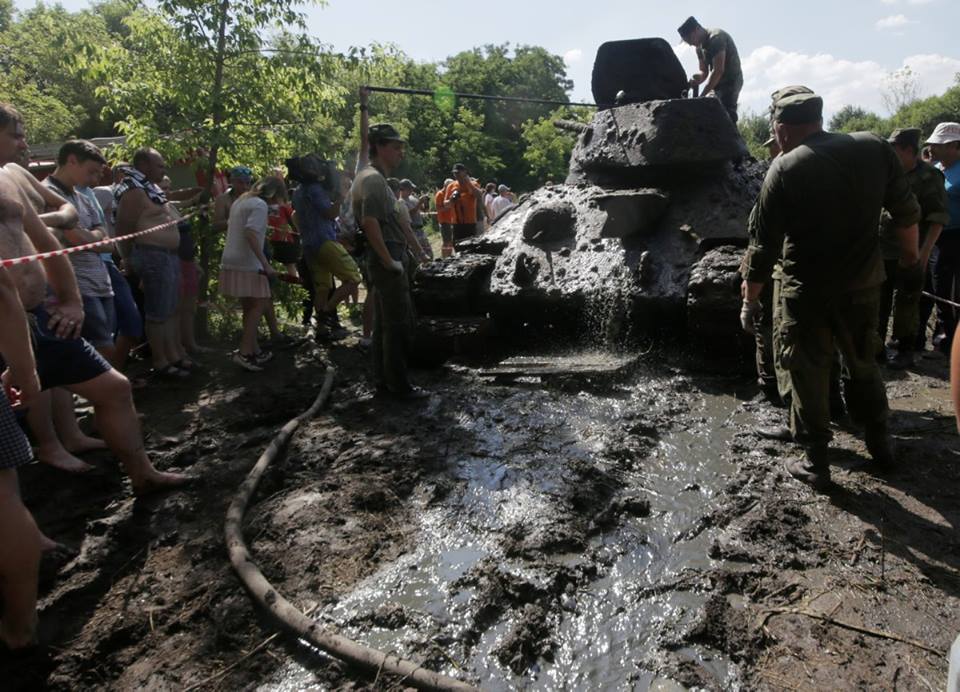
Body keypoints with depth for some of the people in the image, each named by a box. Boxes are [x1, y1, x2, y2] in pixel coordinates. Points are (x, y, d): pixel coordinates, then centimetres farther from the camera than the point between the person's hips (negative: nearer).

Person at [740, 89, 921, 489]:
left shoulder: (785, 168, -14)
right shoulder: (875, 148, -2)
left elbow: (765, 245, -13)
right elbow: (906, 212, 7)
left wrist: (750, 294, -1)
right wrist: (910, 250, 26)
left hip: (807, 291, -4)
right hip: (864, 283, 4)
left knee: (808, 373, 9)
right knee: (864, 364, 23)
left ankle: (815, 462, 15)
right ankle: (879, 442, 36)